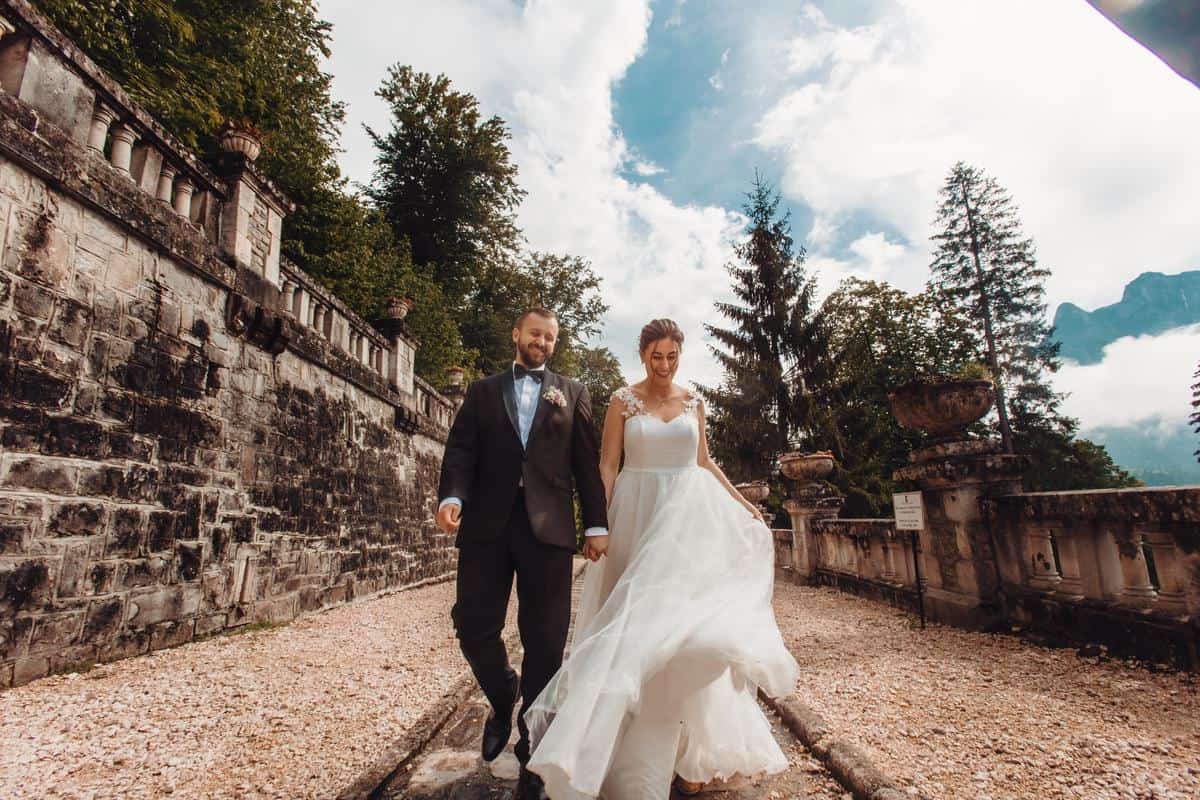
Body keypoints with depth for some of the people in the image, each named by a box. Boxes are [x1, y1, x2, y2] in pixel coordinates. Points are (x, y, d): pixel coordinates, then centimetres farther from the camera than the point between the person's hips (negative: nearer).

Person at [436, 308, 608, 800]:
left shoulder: (572, 393, 14)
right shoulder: (482, 391, 16)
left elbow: (587, 462, 7)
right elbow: (460, 450, 6)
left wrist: (597, 524, 0)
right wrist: (451, 496, -14)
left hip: (548, 526, 0)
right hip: (487, 525, 1)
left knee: (546, 642, 3)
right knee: (473, 628, 1)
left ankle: (532, 753, 22)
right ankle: (503, 698, 34)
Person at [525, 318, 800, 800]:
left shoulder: (693, 402, 9)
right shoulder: (623, 401, 0)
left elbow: (704, 461, 16)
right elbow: (607, 465, -5)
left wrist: (741, 502, 12)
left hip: (689, 516, 2)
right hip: (638, 515, -2)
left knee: (685, 621, 1)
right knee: (638, 621, 2)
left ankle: (690, 751, 15)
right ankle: (642, 754, 21)